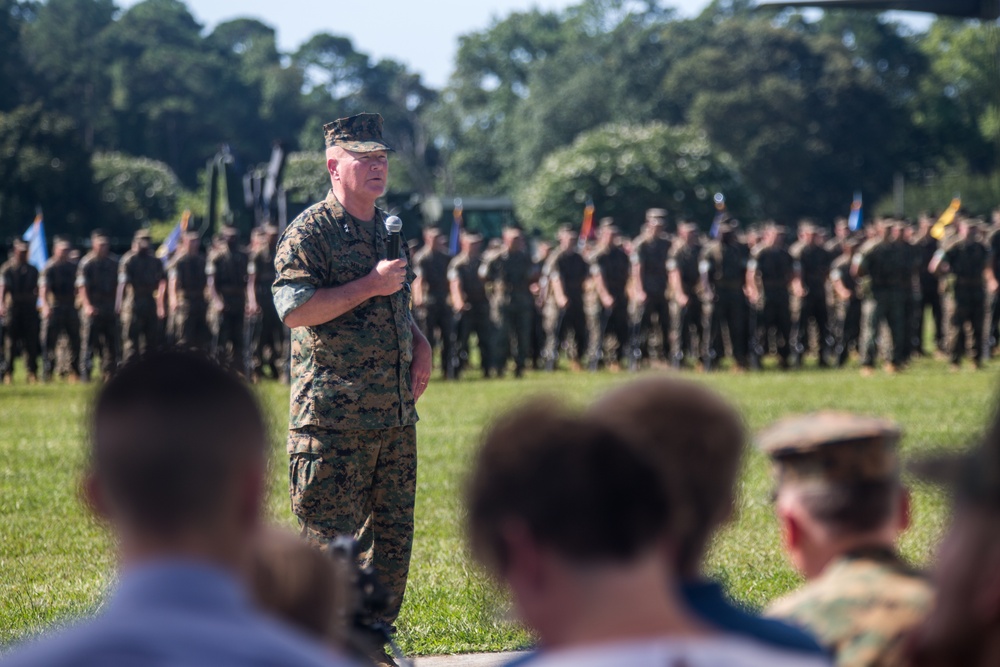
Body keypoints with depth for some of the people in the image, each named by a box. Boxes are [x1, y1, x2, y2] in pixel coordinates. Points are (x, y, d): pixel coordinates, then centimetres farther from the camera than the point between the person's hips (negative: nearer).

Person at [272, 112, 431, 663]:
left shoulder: (389, 229, 17)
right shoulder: (309, 232, -8)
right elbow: (294, 309, -20)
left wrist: (420, 343, 11)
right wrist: (370, 285, -19)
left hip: (396, 413, 8)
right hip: (334, 416, -8)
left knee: (393, 529, 11)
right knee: (330, 536, -6)